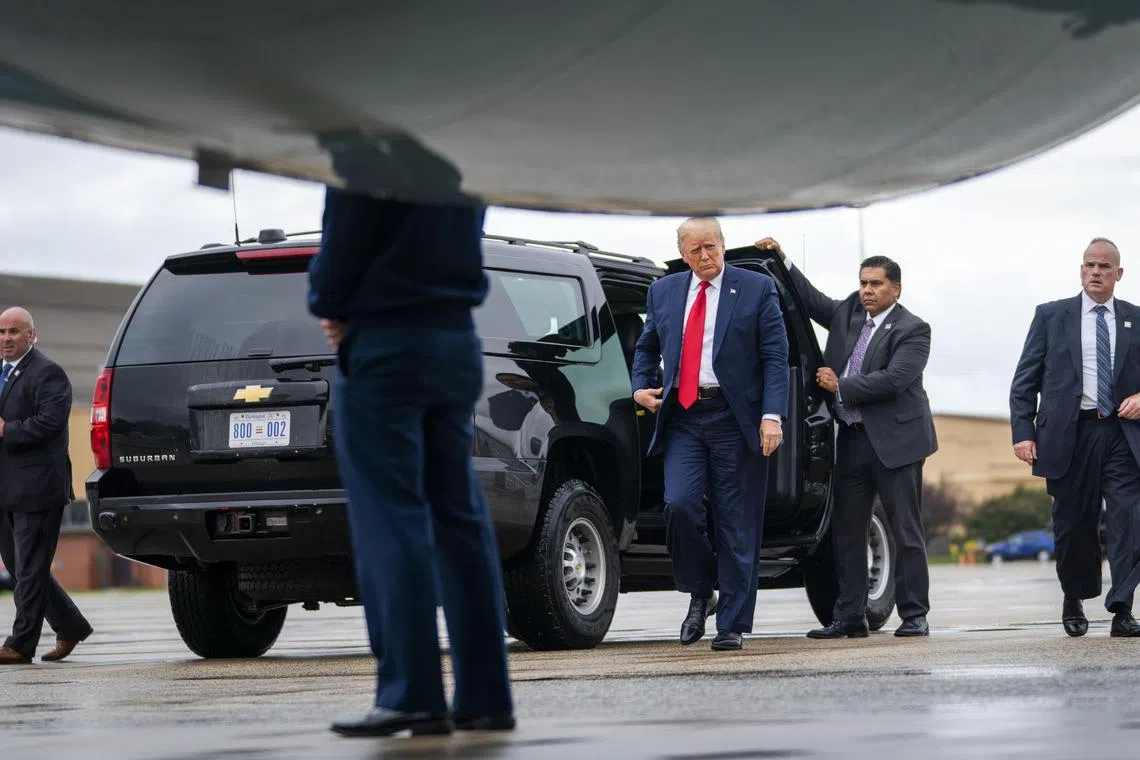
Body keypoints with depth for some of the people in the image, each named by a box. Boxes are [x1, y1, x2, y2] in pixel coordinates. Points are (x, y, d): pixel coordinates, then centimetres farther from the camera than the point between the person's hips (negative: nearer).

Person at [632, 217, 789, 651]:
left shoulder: (757, 289, 3)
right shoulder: (663, 292, 13)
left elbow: (776, 356, 0)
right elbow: (646, 348, 26)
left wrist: (772, 416, -11)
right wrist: (641, 387, 7)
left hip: (735, 419, -2)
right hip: (682, 419, 2)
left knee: (736, 525, -1)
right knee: (679, 504, -16)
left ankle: (732, 624, 6)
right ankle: (700, 594, 8)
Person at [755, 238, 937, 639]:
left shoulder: (912, 330, -8)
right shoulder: (847, 313, 11)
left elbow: (893, 379, -18)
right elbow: (812, 301, 21)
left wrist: (841, 387, -13)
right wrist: (783, 261, 10)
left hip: (894, 440, -6)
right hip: (852, 439, 6)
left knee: (907, 531, -1)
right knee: (846, 530, 7)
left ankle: (914, 616, 4)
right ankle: (849, 616, 11)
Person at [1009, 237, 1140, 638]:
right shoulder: (1051, 316, 8)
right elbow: (1025, 380, 5)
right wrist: (1022, 432, -5)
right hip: (1069, 435, 0)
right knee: (1073, 525, 7)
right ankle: (1073, 601, 27)